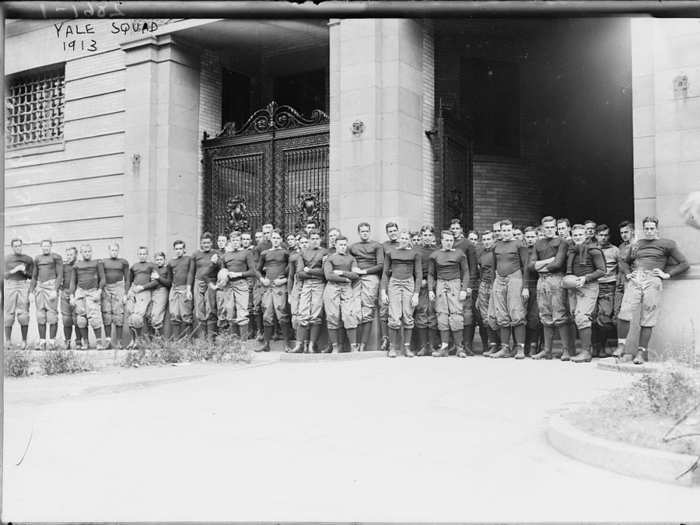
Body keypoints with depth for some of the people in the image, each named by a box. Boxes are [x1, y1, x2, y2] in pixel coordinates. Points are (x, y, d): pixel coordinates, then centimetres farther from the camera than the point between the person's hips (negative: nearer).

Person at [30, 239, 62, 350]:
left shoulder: (56, 257, -2)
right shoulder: (37, 259, 14)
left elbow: (60, 275, -8)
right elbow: (34, 277, 16)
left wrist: (55, 290, -18)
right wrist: (31, 292, 7)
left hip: (52, 286, -5)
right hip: (39, 287, 5)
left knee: (52, 314, -7)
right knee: (40, 315, 1)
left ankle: (52, 342, -2)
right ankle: (42, 342, 4)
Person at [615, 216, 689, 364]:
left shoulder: (667, 244, 13)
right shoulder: (635, 245, 23)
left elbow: (684, 264, 10)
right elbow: (624, 262, 35)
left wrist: (667, 274, -1)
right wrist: (627, 273, 15)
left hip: (653, 281, -2)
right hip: (635, 280, 2)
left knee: (647, 320, -5)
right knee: (624, 313, -14)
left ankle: (641, 352, -2)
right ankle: (621, 346, -5)